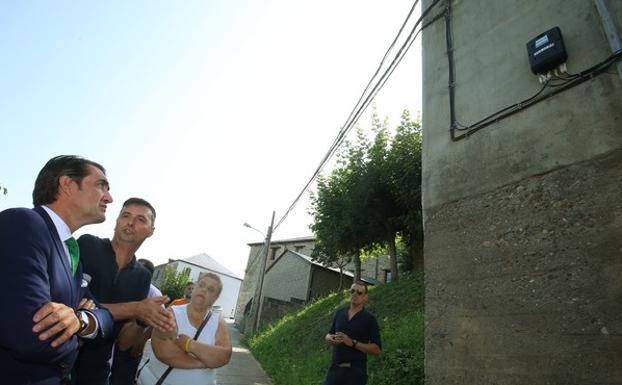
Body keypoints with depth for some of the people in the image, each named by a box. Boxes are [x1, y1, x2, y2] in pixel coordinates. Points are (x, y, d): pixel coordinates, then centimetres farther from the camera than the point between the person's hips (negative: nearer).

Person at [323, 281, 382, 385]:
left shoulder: (370, 319, -5)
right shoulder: (339, 313, 7)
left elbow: (377, 349, -9)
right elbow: (329, 334, 17)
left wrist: (352, 343, -19)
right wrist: (330, 338, -7)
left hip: (356, 370, -3)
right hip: (335, 368, 4)